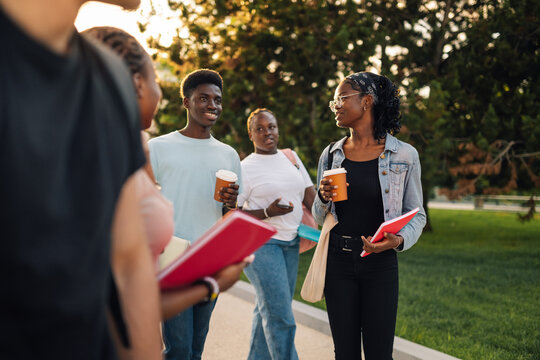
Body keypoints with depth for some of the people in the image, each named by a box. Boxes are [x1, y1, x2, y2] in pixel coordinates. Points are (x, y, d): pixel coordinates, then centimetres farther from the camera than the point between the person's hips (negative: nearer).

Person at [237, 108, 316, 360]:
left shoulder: (291, 157, 13)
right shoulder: (245, 168, -4)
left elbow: (310, 197, 16)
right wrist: (268, 212, -18)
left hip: (291, 243, 6)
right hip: (260, 244, -6)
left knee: (268, 311, 10)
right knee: (280, 316, -10)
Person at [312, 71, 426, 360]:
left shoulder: (404, 155, -3)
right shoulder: (330, 155, 7)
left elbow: (417, 214, 2)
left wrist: (399, 239, -18)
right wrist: (323, 198, -9)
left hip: (380, 264, -3)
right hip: (337, 263, 3)